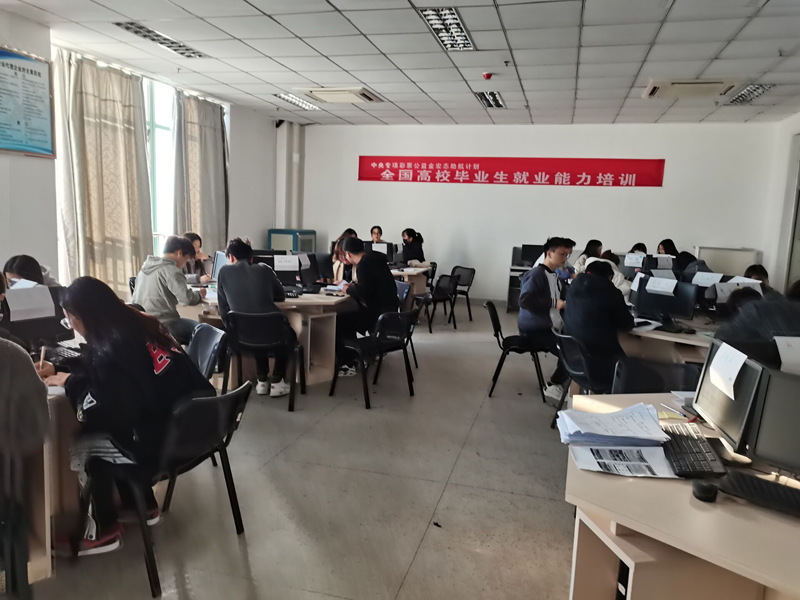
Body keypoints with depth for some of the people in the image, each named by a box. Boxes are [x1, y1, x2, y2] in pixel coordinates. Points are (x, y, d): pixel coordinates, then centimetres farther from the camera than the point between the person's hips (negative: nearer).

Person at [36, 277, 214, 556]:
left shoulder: (113, 348, -20)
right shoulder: (137, 323, 7)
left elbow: (99, 412, -15)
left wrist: (68, 383, 0)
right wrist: (59, 370, 23)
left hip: (166, 440, -9)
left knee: (81, 445, 9)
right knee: (98, 433, 26)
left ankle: (104, 529, 25)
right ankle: (142, 504, 36)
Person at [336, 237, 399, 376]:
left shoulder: (363, 264, -18)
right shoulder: (374, 257, 11)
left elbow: (363, 294, -24)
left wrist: (348, 290, -6)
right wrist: (354, 286, 13)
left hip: (381, 314, -10)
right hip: (388, 308, 10)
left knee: (338, 321, -7)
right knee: (349, 315, 21)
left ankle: (347, 365, -1)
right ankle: (352, 356, 26)